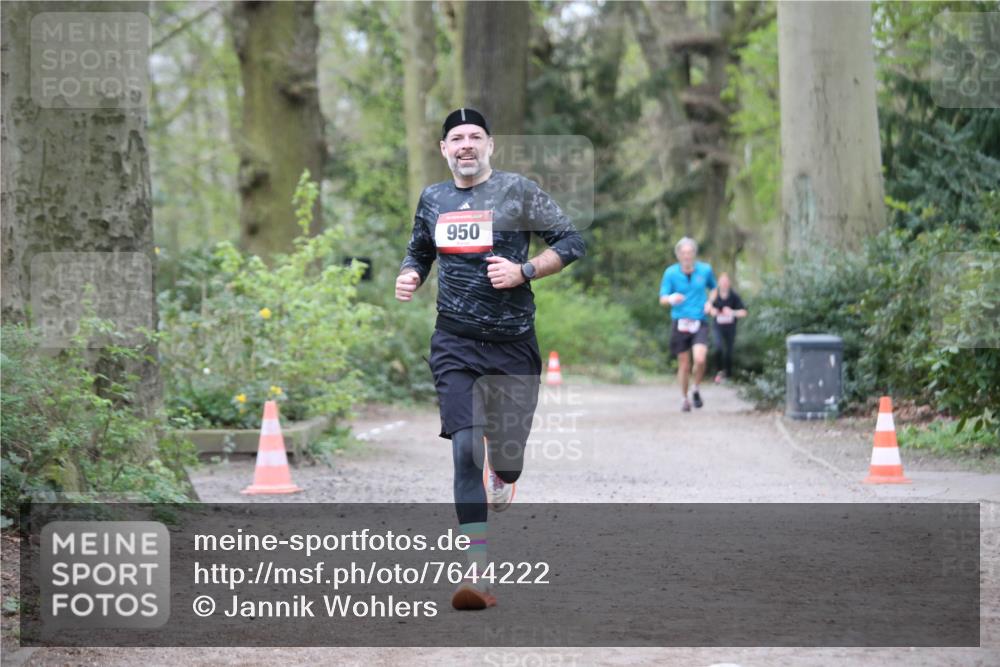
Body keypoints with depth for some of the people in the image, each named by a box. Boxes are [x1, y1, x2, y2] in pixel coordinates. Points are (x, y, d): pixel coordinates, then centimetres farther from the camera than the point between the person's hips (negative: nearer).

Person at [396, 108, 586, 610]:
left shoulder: (518, 191, -2)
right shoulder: (433, 199, 10)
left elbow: (572, 242, -2)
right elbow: (419, 250, 26)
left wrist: (523, 271, -16)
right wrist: (409, 277, 4)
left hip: (513, 342, -1)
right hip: (455, 343, 2)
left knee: (507, 455, 6)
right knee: (466, 447, -13)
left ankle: (498, 493, 46)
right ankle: (477, 573, -15)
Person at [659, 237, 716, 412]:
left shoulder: (705, 270, 3)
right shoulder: (671, 273, -2)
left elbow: (714, 288, 23)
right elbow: (662, 299, -3)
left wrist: (710, 302, 3)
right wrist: (671, 299, -26)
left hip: (700, 323, 0)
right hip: (679, 323, 0)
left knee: (700, 359, -20)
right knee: (684, 365, 4)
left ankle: (696, 389, 7)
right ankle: (684, 398, 24)